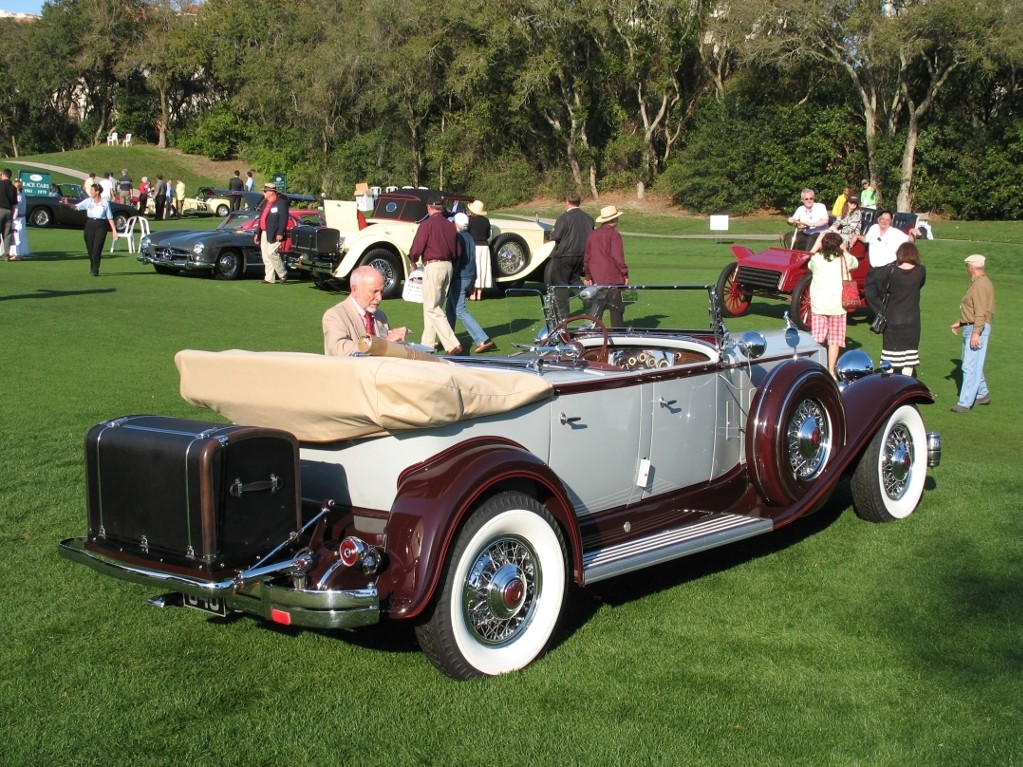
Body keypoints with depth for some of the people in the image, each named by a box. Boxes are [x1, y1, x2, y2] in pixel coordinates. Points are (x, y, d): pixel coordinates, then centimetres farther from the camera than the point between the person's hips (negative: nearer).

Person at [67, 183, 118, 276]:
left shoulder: (105, 203, -1)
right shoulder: (88, 201, 4)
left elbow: (110, 217, 2)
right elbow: (76, 207, -4)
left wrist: (114, 230, -1)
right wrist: (67, 203, -21)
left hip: (101, 226, -3)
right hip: (90, 225, 3)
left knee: (97, 249, -8)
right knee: (90, 248, 7)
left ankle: (95, 270, -1)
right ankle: (92, 267, 29)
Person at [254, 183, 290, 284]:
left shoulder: (281, 202, -8)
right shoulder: (265, 203, 19)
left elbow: (284, 219, -15)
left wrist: (280, 233, -22)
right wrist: (257, 233, 20)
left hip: (274, 235, -9)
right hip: (264, 233, 9)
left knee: (272, 253, -15)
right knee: (266, 256, 7)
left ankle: (283, 274, 0)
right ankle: (269, 278, 11)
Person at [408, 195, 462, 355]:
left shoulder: (427, 224, -10)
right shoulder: (450, 225, 9)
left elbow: (416, 248, -13)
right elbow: (457, 252, 13)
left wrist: (413, 262, 6)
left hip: (432, 266, -7)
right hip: (448, 266, 7)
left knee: (432, 308, -5)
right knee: (435, 306, 17)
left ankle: (452, 345, -14)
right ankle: (428, 343, 23)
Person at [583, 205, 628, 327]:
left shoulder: (592, 234, 10)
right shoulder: (614, 234, -11)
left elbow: (586, 257, 13)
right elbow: (618, 257, -14)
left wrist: (587, 276, 19)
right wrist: (625, 274, -5)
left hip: (596, 279, 6)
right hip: (613, 278, -6)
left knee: (595, 308, 6)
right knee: (616, 309, 4)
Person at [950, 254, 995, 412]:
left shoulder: (981, 284, -17)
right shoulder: (977, 282, 16)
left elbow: (981, 312, -23)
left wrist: (976, 333, -26)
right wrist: (960, 323, 24)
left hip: (978, 329, -11)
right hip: (970, 328, 11)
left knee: (970, 366, -11)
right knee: (973, 364, 19)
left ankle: (965, 403, -13)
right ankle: (982, 394, 31)